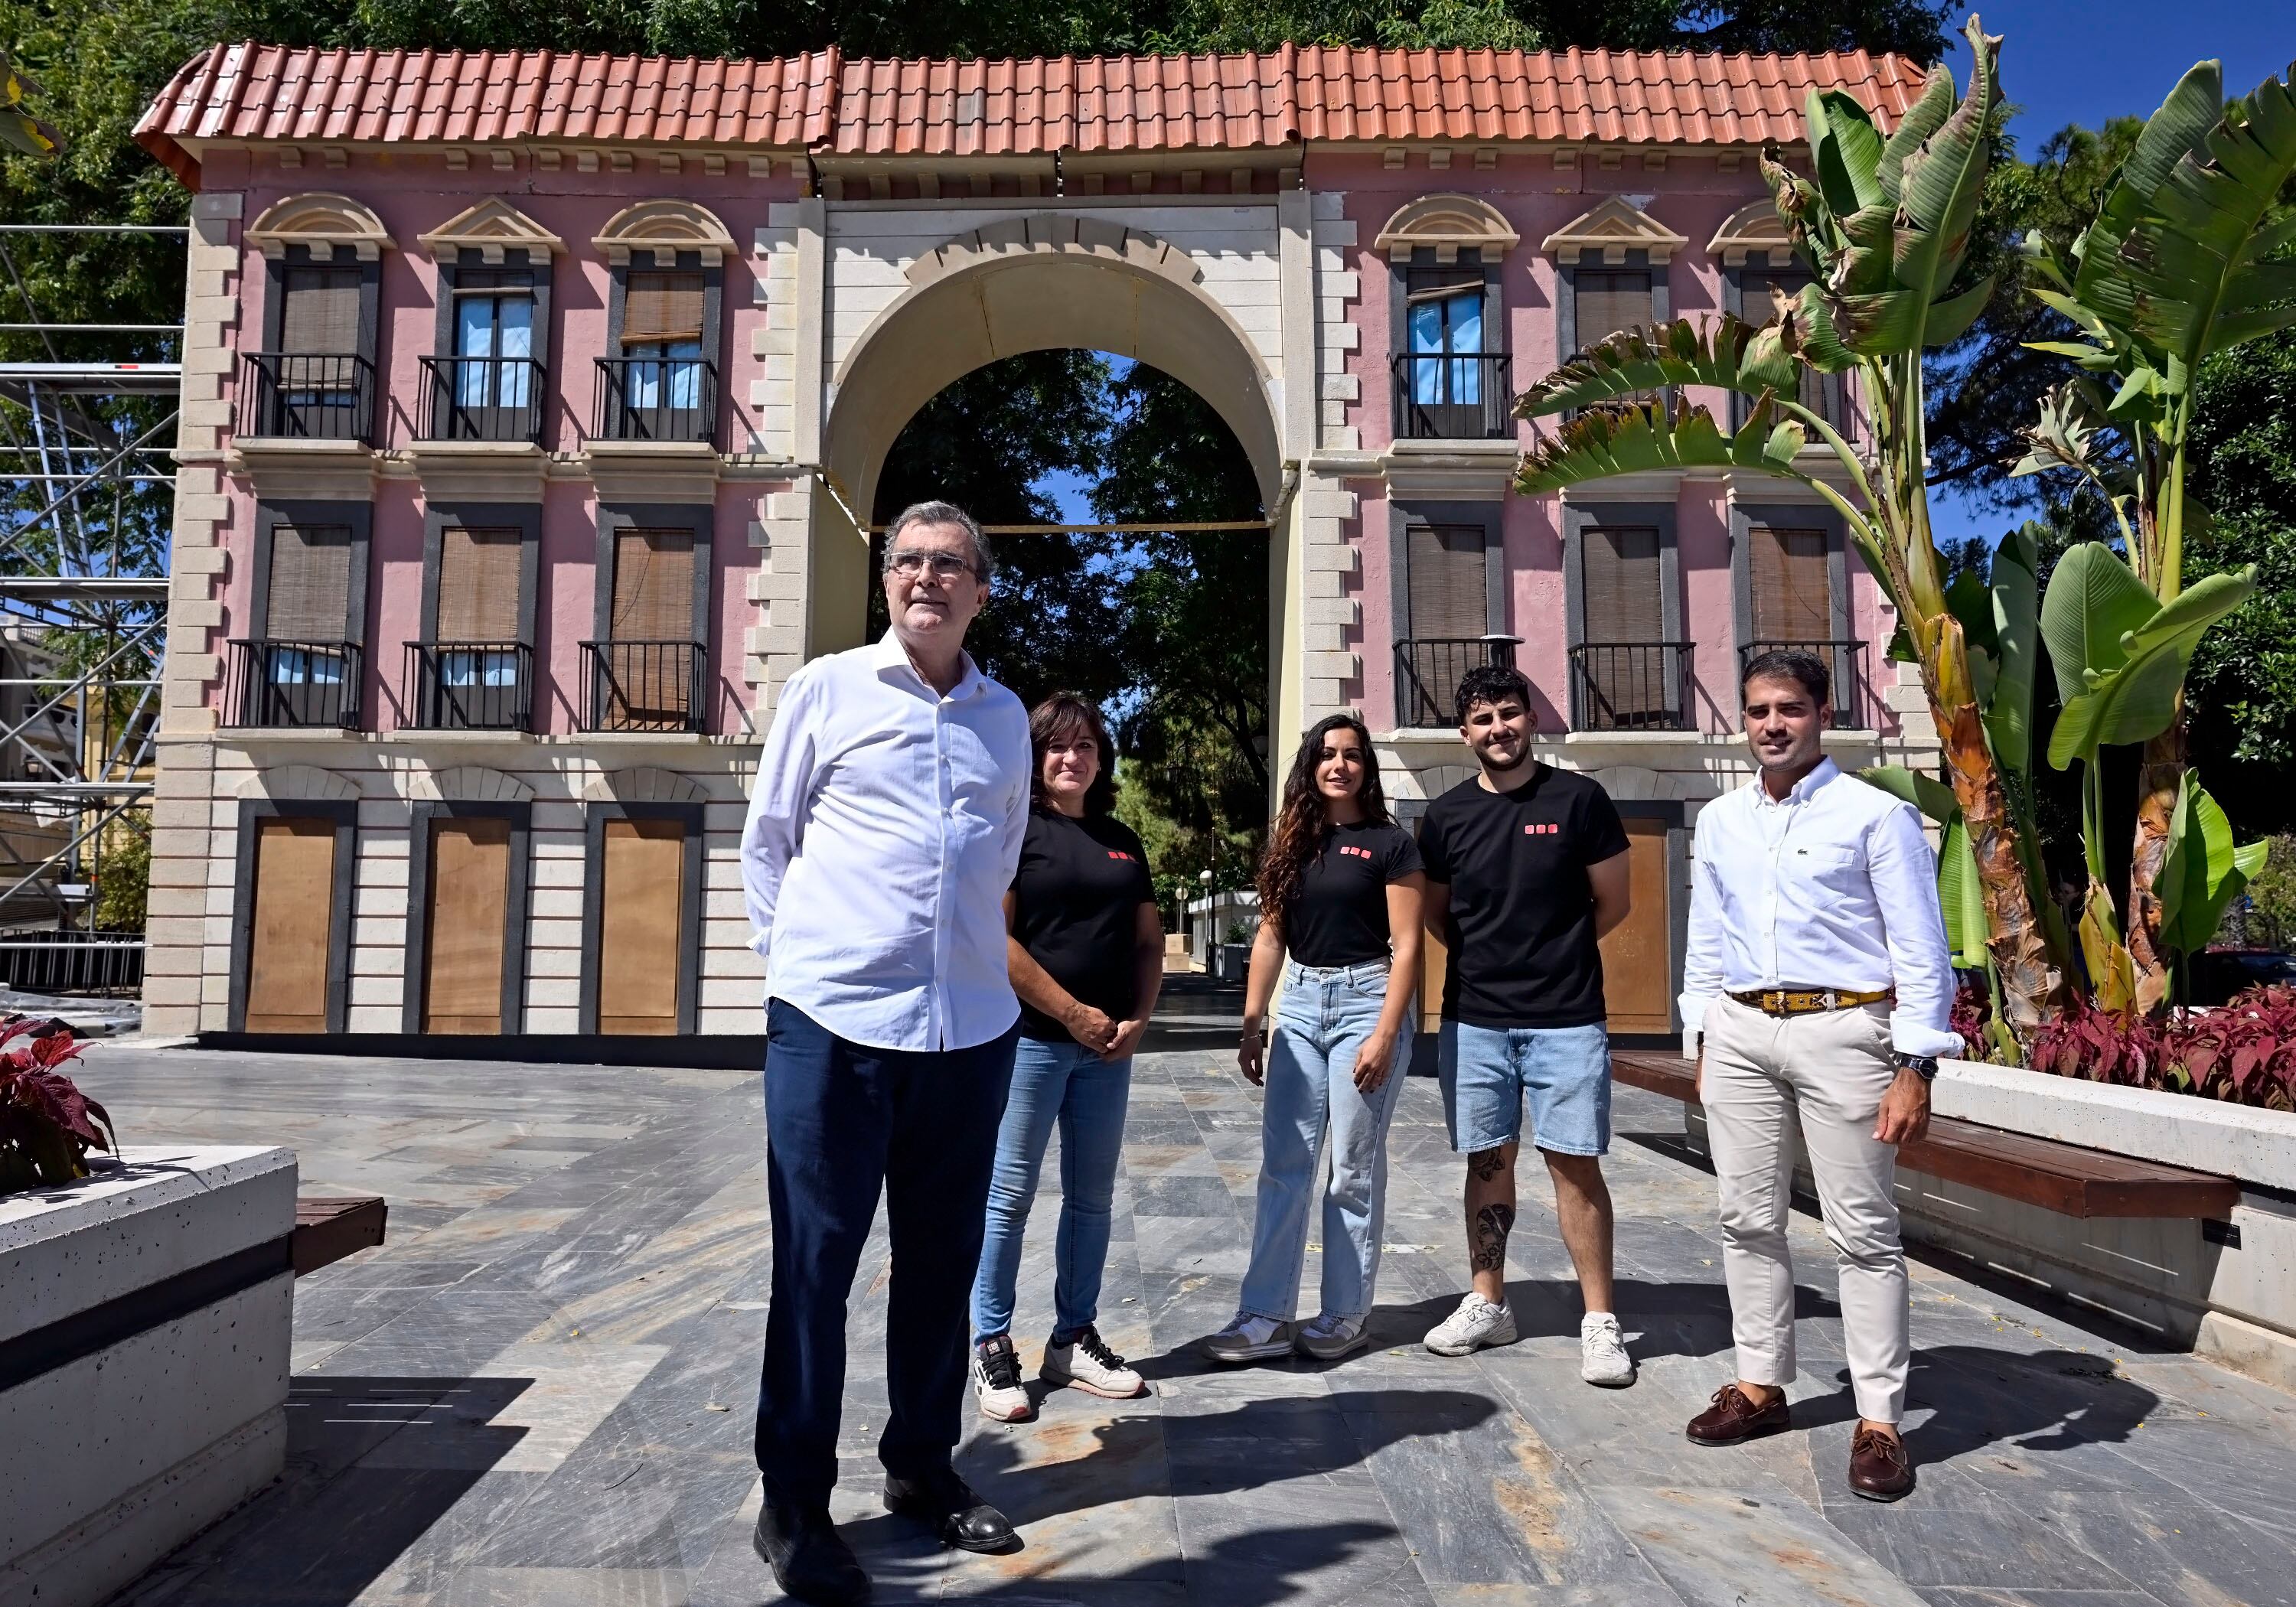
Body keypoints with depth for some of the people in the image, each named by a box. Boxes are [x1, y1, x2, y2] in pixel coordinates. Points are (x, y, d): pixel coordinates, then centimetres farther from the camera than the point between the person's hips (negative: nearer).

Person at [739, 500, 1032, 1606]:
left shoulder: (1005, 716, 12)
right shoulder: (827, 688, 4)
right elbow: (765, 843, 7)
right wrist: (798, 963, 3)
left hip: (971, 1027, 4)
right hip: (834, 1022, -3)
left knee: (943, 1257, 12)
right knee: (813, 1259, 1)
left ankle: (920, 1464, 30)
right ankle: (794, 1503, 15)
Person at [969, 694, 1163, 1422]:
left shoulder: (1122, 841, 14)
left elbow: (1149, 940, 15)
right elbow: (994, 939, -13)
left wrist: (1137, 1020, -2)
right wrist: (1075, 1015, -13)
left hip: (1108, 1047, 6)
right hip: (1031, 1039, -6)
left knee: (1093, 1198, 11)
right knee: (1010, 1196, 0)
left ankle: (1074, 1340, 23)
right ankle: (991, 1347, 12)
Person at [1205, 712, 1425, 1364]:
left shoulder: (1390, 843, -4)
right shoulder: (1289, 842, 10)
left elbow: (1406, 945, -7)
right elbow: (1269, 938, 12)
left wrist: (1385, 1034, -15)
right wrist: (1250, 1026, 8)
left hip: (1366, 999, -4)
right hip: (1301, 1003, 5)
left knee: (1354, 1168, 2)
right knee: (1283, 1163, 2)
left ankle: (1347, 1313, 15)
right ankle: (1267, 1315, 6)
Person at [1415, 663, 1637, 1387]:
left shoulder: (1578, 799, -2)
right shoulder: (1446, 816, 5)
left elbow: (1612, 903, 3)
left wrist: (1554, 951, 6)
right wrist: (1491, 955, 5)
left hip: (1565, 1020, -3)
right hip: (1473, 1020, 3)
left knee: (1575, 1163, 0)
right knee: (1487, 1161, 11)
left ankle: (1599, 1321, 10)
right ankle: (1487, 1305, 23)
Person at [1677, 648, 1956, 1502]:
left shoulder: (1876, 815, -4)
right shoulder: (1719, 821, 11)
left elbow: (1920, 950, -6)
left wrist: (1915, 1068, -11)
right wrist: (1705, 1041, 13)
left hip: (1842, 1031, -5)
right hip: (1741, 1032, 5)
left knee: (1863, 1232, 0)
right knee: (1748, 1219, 11)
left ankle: (1879, 1421, 9)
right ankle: (1761, 1385, 25)